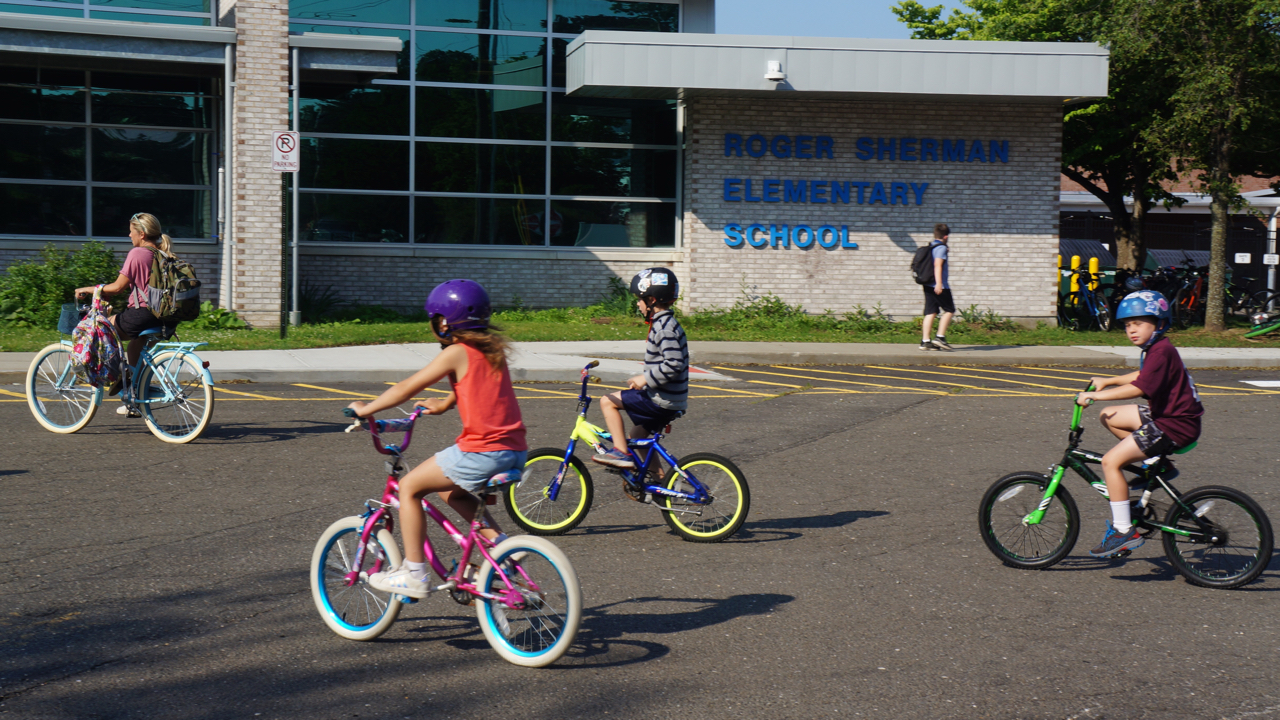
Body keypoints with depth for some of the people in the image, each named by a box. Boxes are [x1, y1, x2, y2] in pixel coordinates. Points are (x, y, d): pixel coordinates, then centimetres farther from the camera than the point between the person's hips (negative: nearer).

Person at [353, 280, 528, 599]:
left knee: (409, 487, 6)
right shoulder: (494, 349, 15)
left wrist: (366, 409, 7)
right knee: (451, 492, 30)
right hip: (516, 452, 8)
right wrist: (444, 404, 48)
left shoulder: (457, 353, -7)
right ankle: (499, 541, 18)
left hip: (482, 451, -8)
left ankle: (414, 574, 6)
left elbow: (408, 387, -4)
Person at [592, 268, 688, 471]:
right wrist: (643, 380, 19)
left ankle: (621, 452, -8)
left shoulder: (665, 327, -18)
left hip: (662, 400, -10)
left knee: (608, 401, -9)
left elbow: (674, 364, -27)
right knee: (638, 436, 22)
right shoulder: (663, 323, 14)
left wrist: (646, 378, -20)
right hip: (667, 400, 10)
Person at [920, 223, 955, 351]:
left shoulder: (929, 247, 16)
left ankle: (925, 341, 1)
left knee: (930, 312, 6)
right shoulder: (941, 248, -10)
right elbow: (937, 265, -21)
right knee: (949, 310, 1)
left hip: (928, 285, 8)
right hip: (940, 287, -8)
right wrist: (939, 283, -28)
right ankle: (940, 337, -6)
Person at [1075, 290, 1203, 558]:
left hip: (1175, 425, -11)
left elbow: (1139, 387, -29)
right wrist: (1108, 381, 29)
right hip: (1161, 414, 11)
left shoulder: (1161, 351, -19)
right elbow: (1142, 376, 33)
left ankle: (1124, 531, -15)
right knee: (1108, 416, 19)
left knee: (1111, 461, -18)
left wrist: (1097, 395, -25)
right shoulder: (1153, 349, 13)